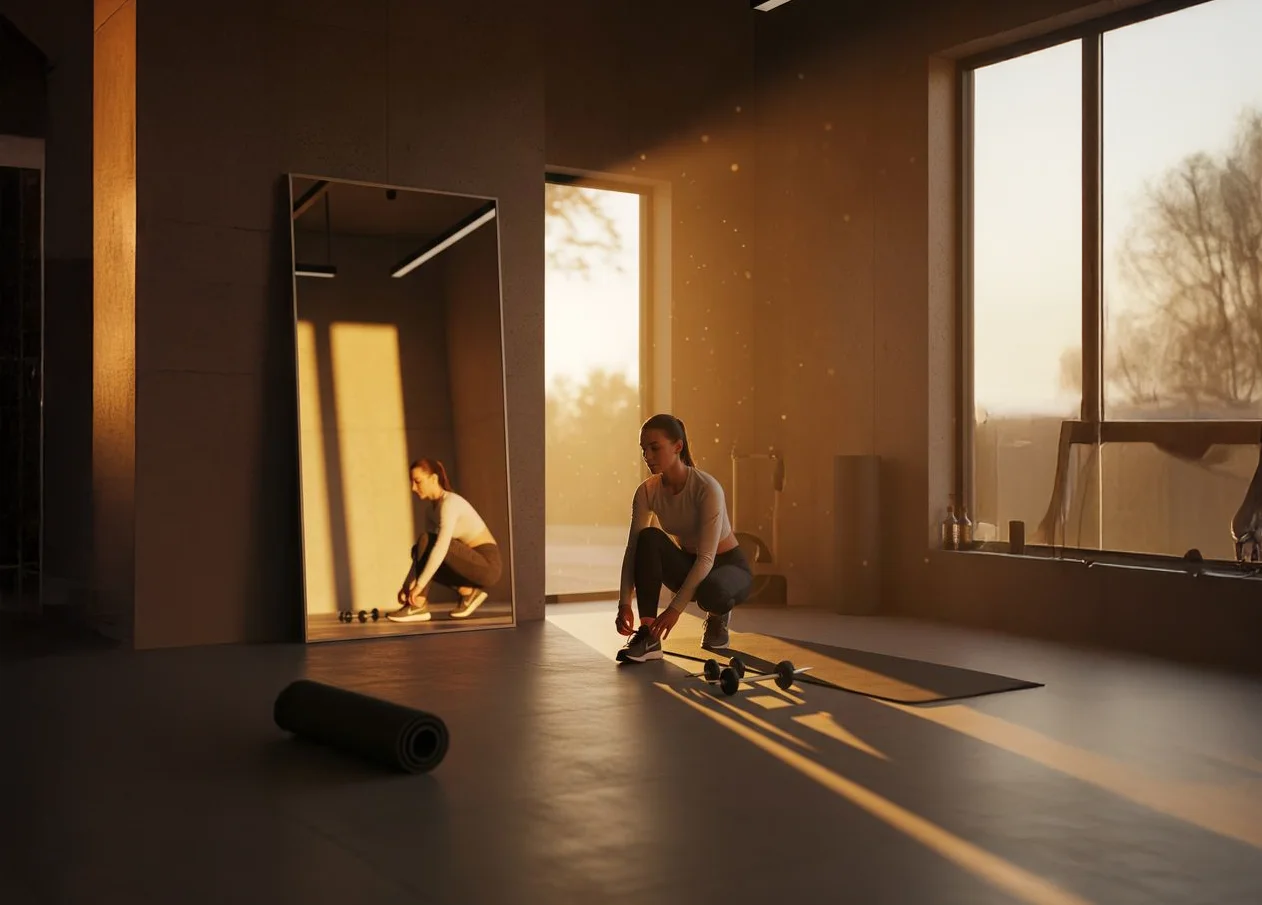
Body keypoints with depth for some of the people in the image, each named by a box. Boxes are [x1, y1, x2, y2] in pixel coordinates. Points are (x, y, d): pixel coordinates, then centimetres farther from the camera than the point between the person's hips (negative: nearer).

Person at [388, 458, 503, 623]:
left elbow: (441, 547, -29)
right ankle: (468, 592, 4)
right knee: (420, 550, 6)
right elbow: (426, 549, 10)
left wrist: (419, 585, -29)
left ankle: (418, 606, -15)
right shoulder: (437, 505, 11)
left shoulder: (449, 502, -17)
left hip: (488, 565, -9)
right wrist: (408, 585, 1)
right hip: (474, 563, 9)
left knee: (426, 542, -18)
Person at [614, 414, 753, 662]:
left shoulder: (707, 488, -28)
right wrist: (624, 603, -29)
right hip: (688, 565, 4)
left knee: (710, 590, -41)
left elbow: (707, 556, -33)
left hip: (729, 566, -4)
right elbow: (633, 549, -16)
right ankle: (648, 637, -26)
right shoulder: (647, 491, -13)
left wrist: (676, 608, -39)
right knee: (649, 538, -27)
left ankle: (718, 616, 0)